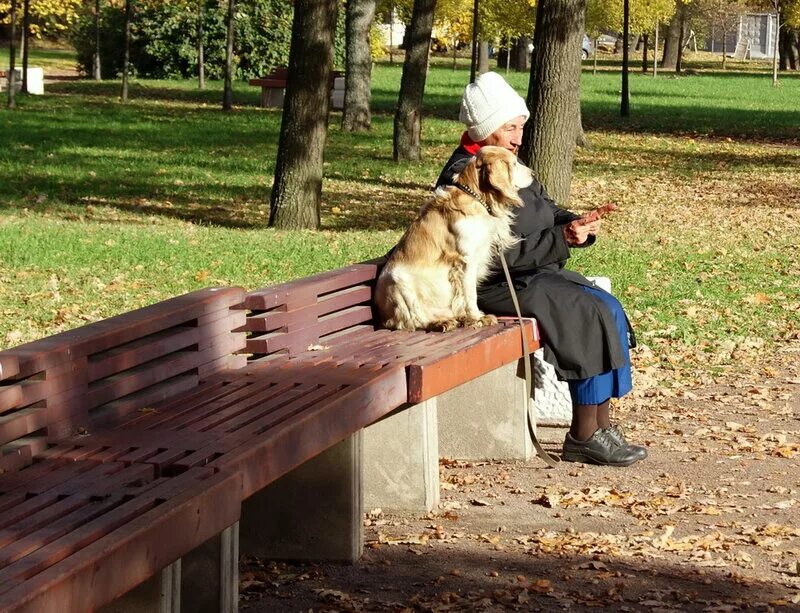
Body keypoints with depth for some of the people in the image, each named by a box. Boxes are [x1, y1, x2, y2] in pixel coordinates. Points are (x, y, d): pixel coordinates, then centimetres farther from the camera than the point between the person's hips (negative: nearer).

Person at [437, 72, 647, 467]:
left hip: (536, 272, 10)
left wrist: (576, 225, -5)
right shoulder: (463, 179, -17)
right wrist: (560, 240, -26)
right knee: (593, 315, -21)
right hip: (495, 285, -10)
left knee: (608, 308, -7)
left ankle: (601, 427, -7)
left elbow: (548, 213, 18)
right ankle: (584, 437, -14)